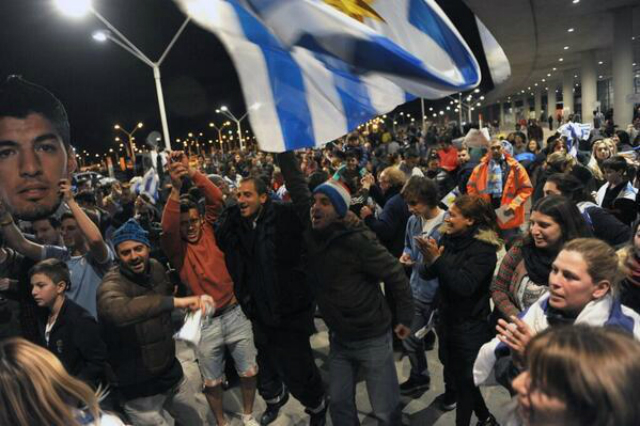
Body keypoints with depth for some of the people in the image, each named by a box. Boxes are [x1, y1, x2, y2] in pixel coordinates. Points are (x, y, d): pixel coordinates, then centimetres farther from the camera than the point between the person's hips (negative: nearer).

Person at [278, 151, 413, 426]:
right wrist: (284, 152, -7)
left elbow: (395, 274, -15)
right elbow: (297, 186, -4)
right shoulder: (311, 232, -7)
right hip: (338, 338, 6)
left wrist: (405, 316, -8)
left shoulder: (358, 240, -23)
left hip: (372, 338, -6)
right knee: (339, 404, 19)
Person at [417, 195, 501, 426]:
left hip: (470, 326, -7)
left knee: (464, 378, 8)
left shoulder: (483, 247, -17)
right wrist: (428, 260, -23)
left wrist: (437, 260, -33)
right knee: (459, 373, 20)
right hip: (447, 318, 7)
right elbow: (427, 275, -1)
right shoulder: (448, 238, 1)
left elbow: (465, 285, -27)